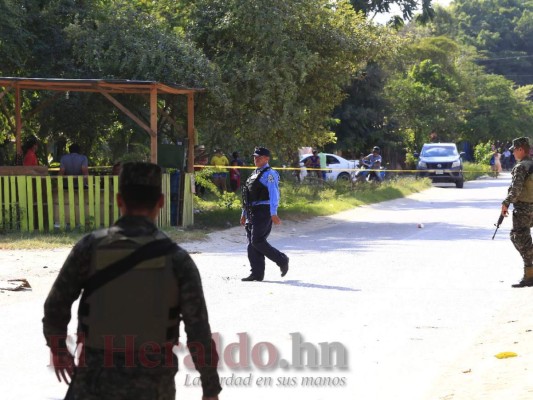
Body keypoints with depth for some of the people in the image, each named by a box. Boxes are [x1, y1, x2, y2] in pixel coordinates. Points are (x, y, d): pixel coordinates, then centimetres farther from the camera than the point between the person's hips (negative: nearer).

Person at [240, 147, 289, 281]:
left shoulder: (269, 174, -8)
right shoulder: (254, 174, 20)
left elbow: (274, 194, -17)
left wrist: (273, 214, -25)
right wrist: (244, 213, 23)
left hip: (263, 212, -9)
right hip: (252, 213, 9)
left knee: (257, 241, -13)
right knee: (252, 243, 4)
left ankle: (282, 260, 1)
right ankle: (256, 273, 7)